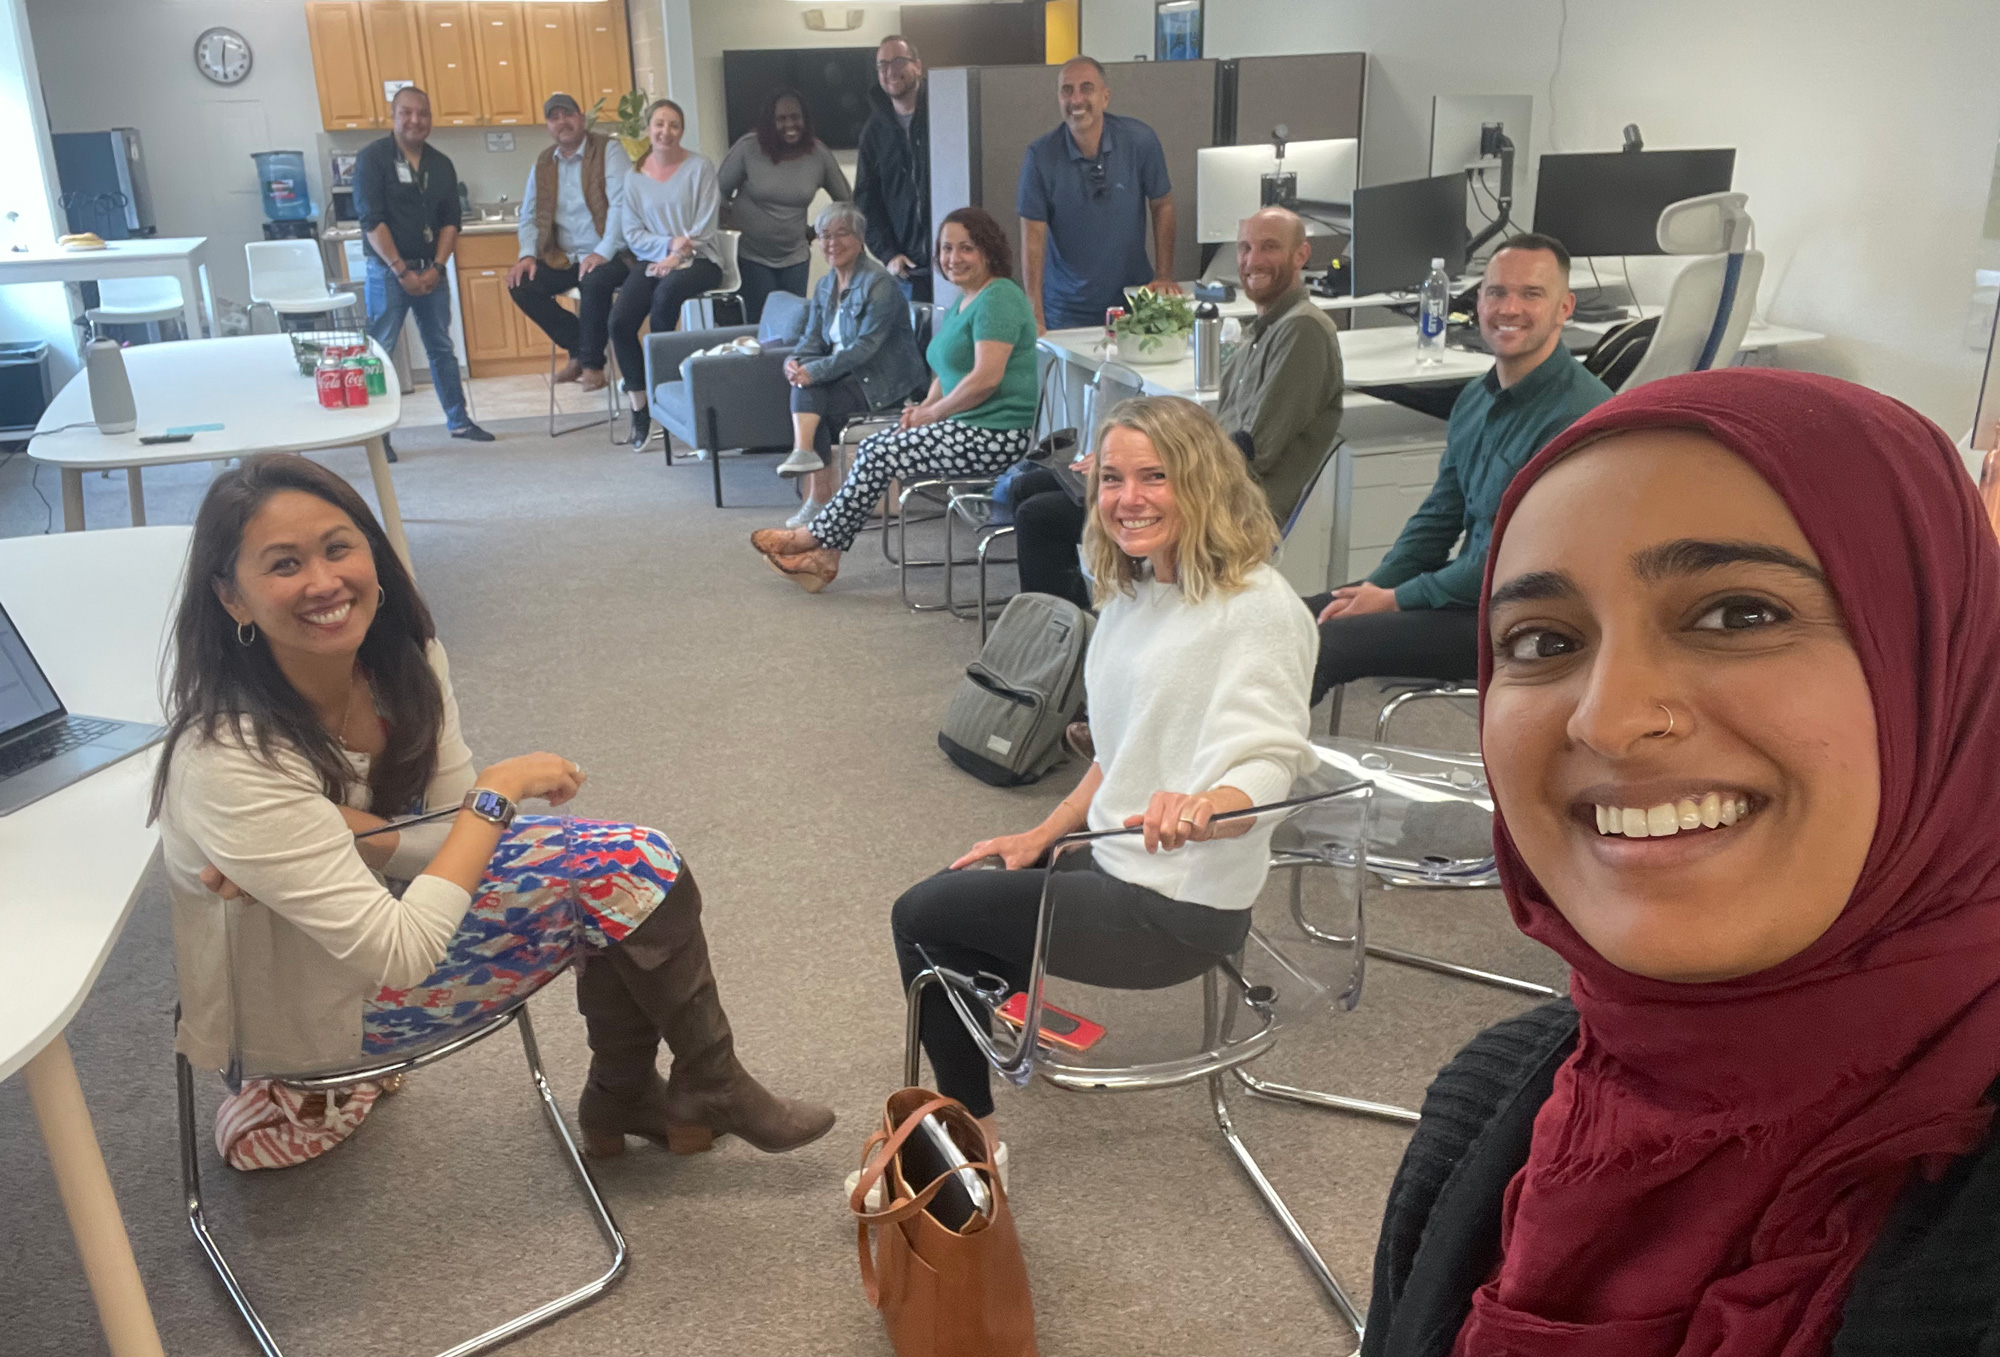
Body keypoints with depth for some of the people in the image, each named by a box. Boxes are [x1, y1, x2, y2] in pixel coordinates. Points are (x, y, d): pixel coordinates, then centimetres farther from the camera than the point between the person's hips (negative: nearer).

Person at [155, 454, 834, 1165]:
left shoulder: (403, 655, -13)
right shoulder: (231, 763, -33)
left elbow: (455, 836, -7)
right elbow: (398, 956, -32)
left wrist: (362, 836, -28)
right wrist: (498, 794, -26)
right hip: (314, 1011, -7)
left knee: (633, 865, -5)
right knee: (630, 869, -15)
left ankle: (623, 1099, 14)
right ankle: (708, 1091, 9)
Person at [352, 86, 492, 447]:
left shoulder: (441, 164, 9)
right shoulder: (372, 158, -6)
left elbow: (450, 220, 6)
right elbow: (371, 220, -12)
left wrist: (436, 267, -7)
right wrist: (401, 270, -16)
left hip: (431, 270, 5)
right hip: (388, 270, -4)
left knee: (441, 348, 11)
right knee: (379, 351, -4)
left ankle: (459, 421, 21)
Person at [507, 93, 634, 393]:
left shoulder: (608, 149, -5)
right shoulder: (543, 163, 12)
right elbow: (529, 215, 14)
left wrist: (603, 253, -25)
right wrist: (527, 255, -4)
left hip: (609, 256, -6)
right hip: (565, 258, 6)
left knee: (594, 281, -36)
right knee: (520, 285, -13)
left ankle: (592, 363, -14)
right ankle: (579, 349, 1)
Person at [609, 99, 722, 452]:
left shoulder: (699, 167, 0)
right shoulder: (635, 176, 9)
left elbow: (704, 227, -6)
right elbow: (633, 234, 5)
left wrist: (677, 256, -16)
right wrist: (669, 243, -12)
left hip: (698, 259, -3)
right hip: (652, 259, 3)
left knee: (665, 294, -36)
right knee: (619, 321, -21)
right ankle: (639, 409, -10)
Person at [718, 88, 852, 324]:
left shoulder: (819, 153, -5)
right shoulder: (748, 148, -11)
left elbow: (846, 200, 8)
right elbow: (720, 192, 1)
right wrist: (736, 225, 2)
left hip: (796, 257, 2)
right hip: (753, 256, -2)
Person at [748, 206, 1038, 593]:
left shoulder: (998, 298, -14)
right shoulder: (960, 303, 20)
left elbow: (986, 377, -22)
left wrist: (932, 413, -11)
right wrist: (925, 407, 4)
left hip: (998, 434, -10)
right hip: (969, 424, 10)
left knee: (881, 455, -12)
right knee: (870, 448, 1)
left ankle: (817, 538, 5)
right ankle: (825, 555, -1)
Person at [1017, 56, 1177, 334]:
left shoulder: (1140, 141, -7)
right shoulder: (1040, 155, -11)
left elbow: (1162, 206, 6)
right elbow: (1033, 237, -10)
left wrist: (1164, 276, 0)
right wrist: (1035, 317, -15)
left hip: (1132, 299, 2)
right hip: (1067, 309, -1)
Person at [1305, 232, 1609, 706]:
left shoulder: (1580, 415, -20)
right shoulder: (1475, 400, 9)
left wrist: (1393, 599, -15)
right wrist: (1371, 588, -1)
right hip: (1469, 589, 9)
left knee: (1322, 645, -21)